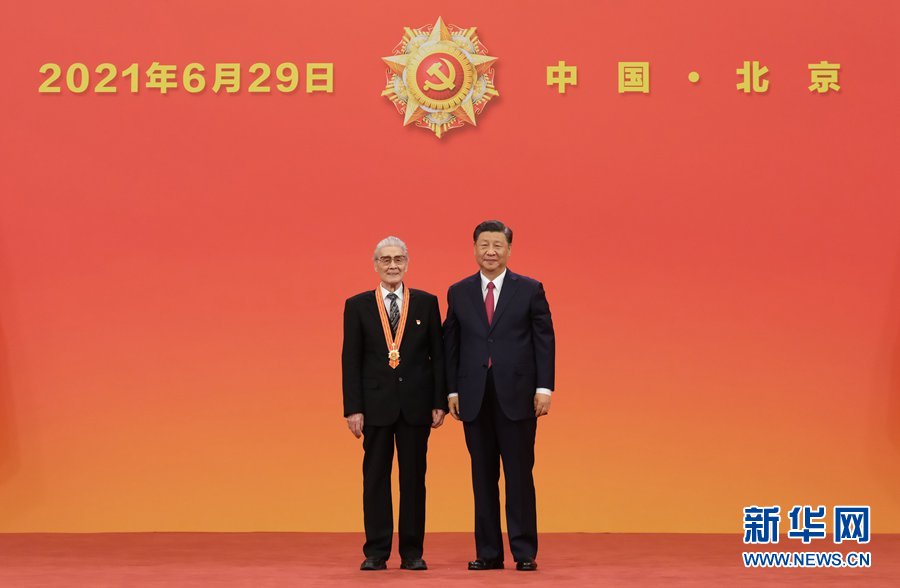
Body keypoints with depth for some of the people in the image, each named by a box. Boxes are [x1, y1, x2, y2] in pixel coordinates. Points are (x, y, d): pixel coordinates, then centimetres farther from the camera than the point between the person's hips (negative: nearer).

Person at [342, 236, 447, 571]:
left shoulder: (426, 303, 6)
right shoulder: (357, 305, 4)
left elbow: (437, 355, 5)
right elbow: (350, 360, 1)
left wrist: (440, 401, -2)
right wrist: (353, 408, -6)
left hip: (416, 403, 1)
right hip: (376, 404, -1)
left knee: (414, 478, 5)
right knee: (376, 478, 3)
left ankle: (412, 552, 13)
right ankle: (376, 552, 10)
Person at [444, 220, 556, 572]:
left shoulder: (530, 290, 3)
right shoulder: (458, 292, 9)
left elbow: (544, 340, 0)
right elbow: (451, 345, 9)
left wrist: (544, 387, -7)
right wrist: (452, 390, 3)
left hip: (517, 395, -2)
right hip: (474, 397, 2)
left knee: (519, 476, 0)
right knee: (483, 477, 6)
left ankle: (525, 552, 6)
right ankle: (488, 552, 12)